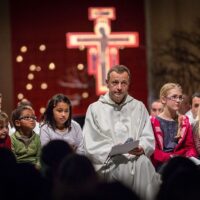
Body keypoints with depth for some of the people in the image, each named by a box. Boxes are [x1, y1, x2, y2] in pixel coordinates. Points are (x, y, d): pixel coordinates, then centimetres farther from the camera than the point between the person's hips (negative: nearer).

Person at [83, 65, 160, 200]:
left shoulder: (139, 107, 20)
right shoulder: (95, 109, 12)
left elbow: (149, 138, 12)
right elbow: (91, 146, 3)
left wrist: (141, 148, -12)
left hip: (137, 158, 2)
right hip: (107, 163, -2)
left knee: (143, 162, -35)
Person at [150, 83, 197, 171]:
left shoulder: (184, 121, 18)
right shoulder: (154, 122, 5)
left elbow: (190, 146, 14)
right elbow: (153, 150, -3)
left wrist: (190, 157, -10)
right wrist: (171, 158, -18)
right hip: (162, 163, -4)